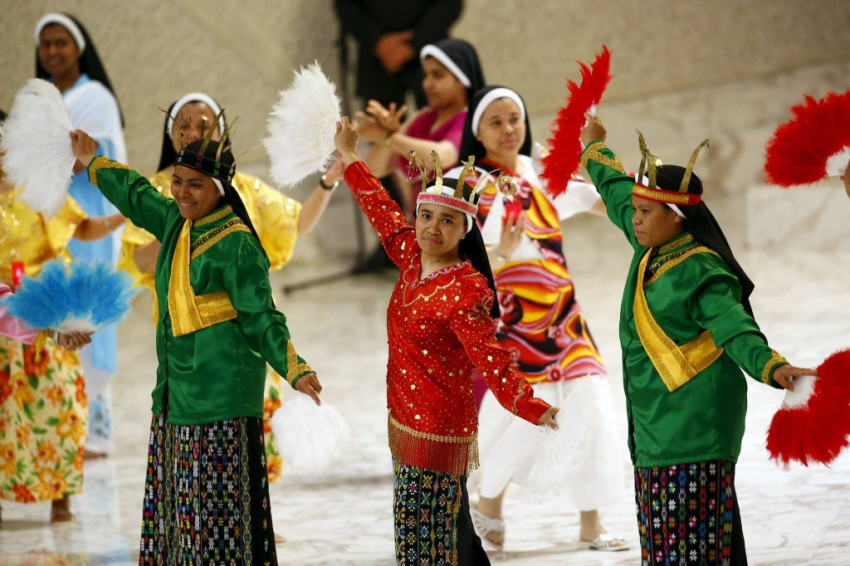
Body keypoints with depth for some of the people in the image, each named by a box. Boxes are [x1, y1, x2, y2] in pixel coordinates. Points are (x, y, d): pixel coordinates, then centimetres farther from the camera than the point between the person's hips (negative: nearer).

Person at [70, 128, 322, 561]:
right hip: (176, 387, 9)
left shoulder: (236, 244, -13)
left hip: (219, 392, -9)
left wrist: (293, 368, -27)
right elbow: (137, 196, 29)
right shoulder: (177, 222, 10)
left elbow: (260, 317, -14)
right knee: (174, 504, 10)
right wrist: (95, 166, 44)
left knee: (217, 506, -10)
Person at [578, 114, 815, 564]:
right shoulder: (652, 252, 11)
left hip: (692, 424, -9)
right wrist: (594, 150, 45)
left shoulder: (699, 271, -15)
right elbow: (619, 196, 29)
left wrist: (773, 367, -46)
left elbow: (734, 328, -27)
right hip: (655, 423, 9)